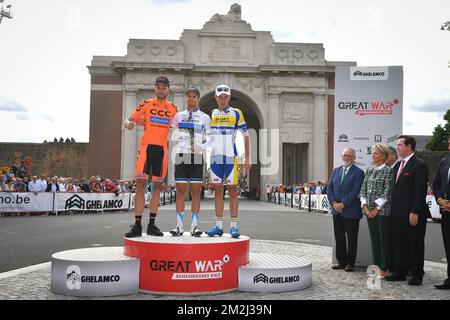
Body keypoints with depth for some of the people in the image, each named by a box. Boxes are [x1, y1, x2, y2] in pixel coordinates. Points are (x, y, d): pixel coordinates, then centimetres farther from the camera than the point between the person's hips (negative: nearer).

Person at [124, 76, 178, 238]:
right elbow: (130, 119, 4)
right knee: (141, 183, -9)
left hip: (162, 148, 3)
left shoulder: (173, 108, 13)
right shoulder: (146, 104, 7)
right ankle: (137, 225, -5)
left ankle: (152, 224, 14)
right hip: (146, 146, -2)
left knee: (157, 185, 5)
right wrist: (128, 123, -17)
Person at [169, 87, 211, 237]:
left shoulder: (204, 117, 10)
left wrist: (201, 147, -9)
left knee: (196, 192, 0)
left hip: (197, 157, 0)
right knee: (180, 191, -1)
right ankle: (179, 225, 2)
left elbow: (209, 137, 8)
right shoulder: (178, 116, 12)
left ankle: (194, 225, 4)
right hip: (181, 155, 1)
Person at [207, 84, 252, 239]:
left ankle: (234, 226, 2)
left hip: (230, 157, -3)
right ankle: (219, 226, 10)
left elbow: (246, 136, 3)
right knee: (217, 190, 5)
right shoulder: (212, 114, 13)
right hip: (215, 157, 4)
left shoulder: (236, 113, 3)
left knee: (232, 190, -2)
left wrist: (247, 158, -4)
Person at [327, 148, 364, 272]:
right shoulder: (336, 171, 12)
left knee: (351, 238, 5)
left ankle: (350, 263, 15)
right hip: (337, 211, 5)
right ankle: (341, 261, 21)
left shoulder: (358, 173, -6)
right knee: (339, 237, 10)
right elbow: (329, 188, 8)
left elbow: (355, 191, -14)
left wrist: (343, 204, -17)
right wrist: (334, 202, -7)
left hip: (351, 211, -5)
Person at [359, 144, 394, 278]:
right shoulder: (369, 170, 12)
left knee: (384, 240, 1)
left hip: (383, 210, -6)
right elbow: (363, 190, 10)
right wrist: (365, 207, -1)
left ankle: (384, 269, 9)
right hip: (369, 210, 6)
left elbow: (387, 191, -12)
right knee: (374, 239, 11)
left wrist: (377, 209, -12)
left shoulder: (388, 171, -6)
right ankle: (376, 267, 19)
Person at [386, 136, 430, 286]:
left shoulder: (419, 165, -11)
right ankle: (400, 272, 22)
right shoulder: (398, 165, 15)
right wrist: (393, 208, 12)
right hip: (398, 213, 8)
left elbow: (420, 191, -16)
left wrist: (415, 212, -20)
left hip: (412, 214, -8)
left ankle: (417, 275, 14)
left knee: (416, 245, 4)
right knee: (400, 244, 13)